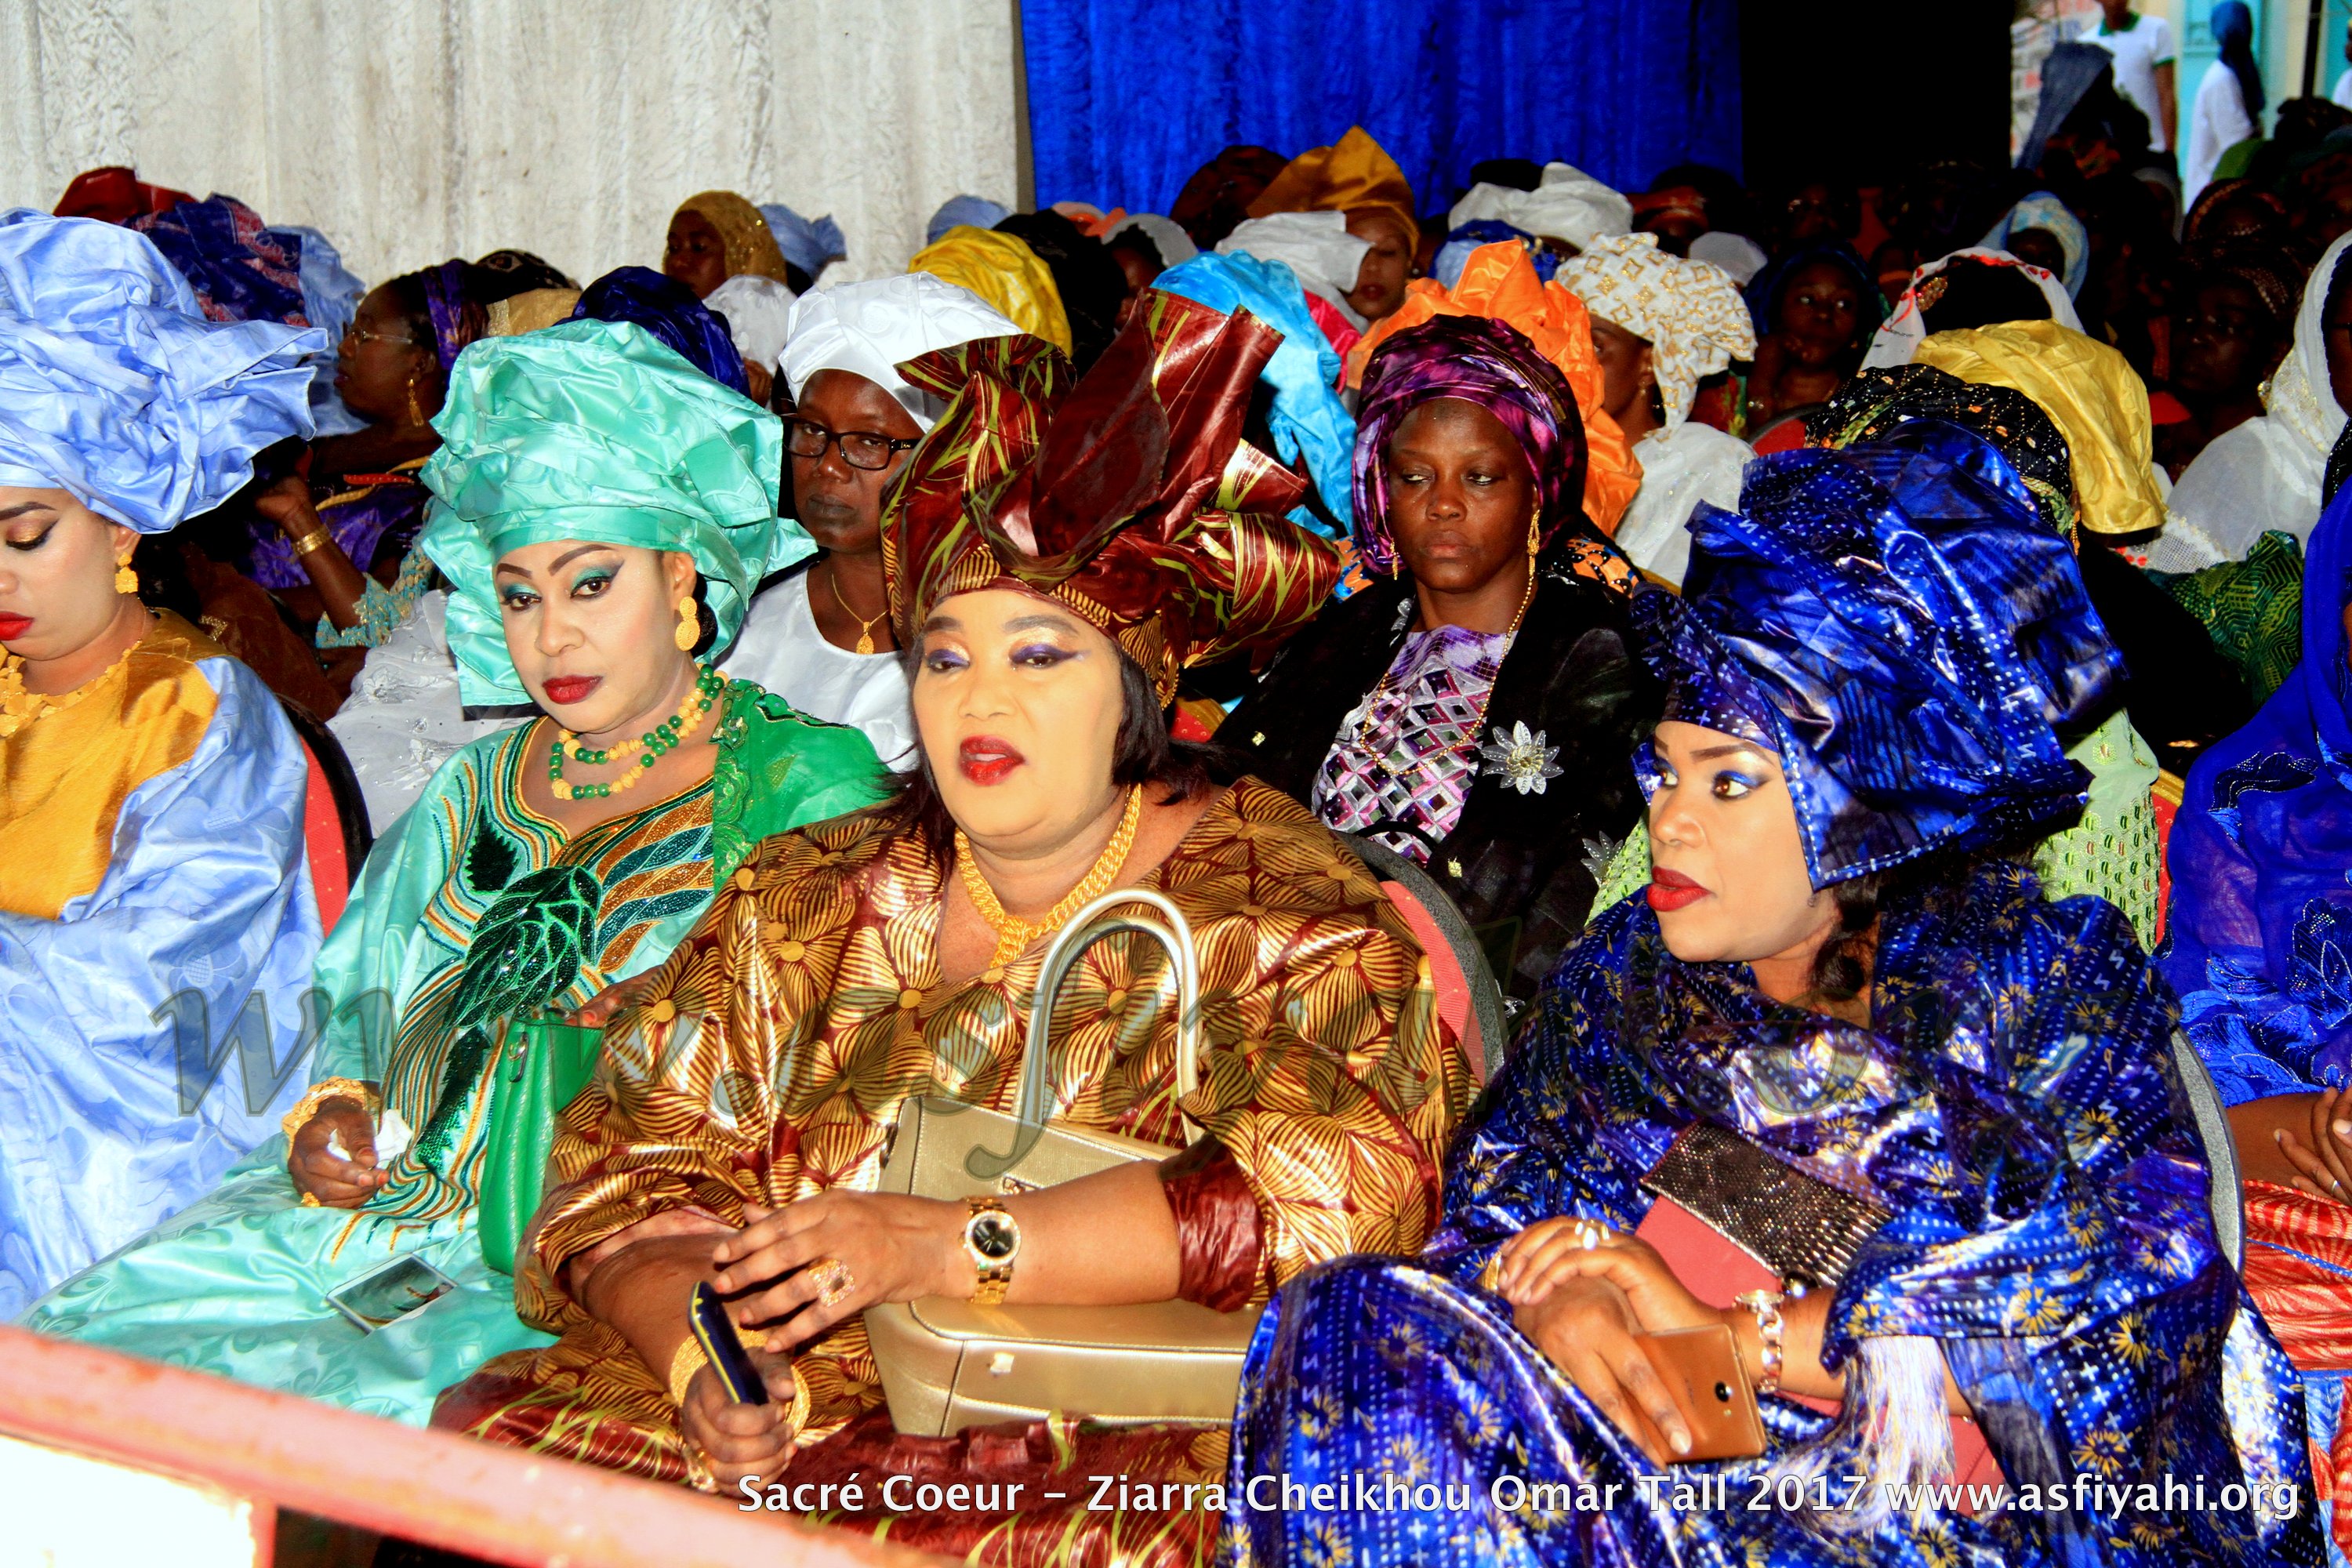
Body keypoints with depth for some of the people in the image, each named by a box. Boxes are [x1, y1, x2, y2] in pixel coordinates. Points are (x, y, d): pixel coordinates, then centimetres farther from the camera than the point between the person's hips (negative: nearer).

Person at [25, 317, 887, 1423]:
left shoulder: (810, 785, 2)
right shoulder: (479, 788, 20)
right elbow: (360, 1008, 25)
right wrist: (332, 1116, 4)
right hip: (374, 1220, 6)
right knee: (88, 1341, -13)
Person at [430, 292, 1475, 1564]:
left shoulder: (1268, 901, 0)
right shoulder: (805, 901, 13)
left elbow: (1332, 1192, -15)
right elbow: (634, 1166, 7)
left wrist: (940, 1245, -20)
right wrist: (702, 1357, -15)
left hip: (1126, 1429, -2)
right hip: (818, 1400, 3)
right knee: (499, 1440, -19)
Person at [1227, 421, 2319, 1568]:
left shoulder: (2051, 983, 3)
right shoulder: (1629, 970, 15)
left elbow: (2123, 1291, -9)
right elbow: (1502, 1181, 9)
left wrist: (1730, 1336, -14)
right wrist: (1554, 1300, -18)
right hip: (1650, 1455, 5)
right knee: (1359, 1329, -21)